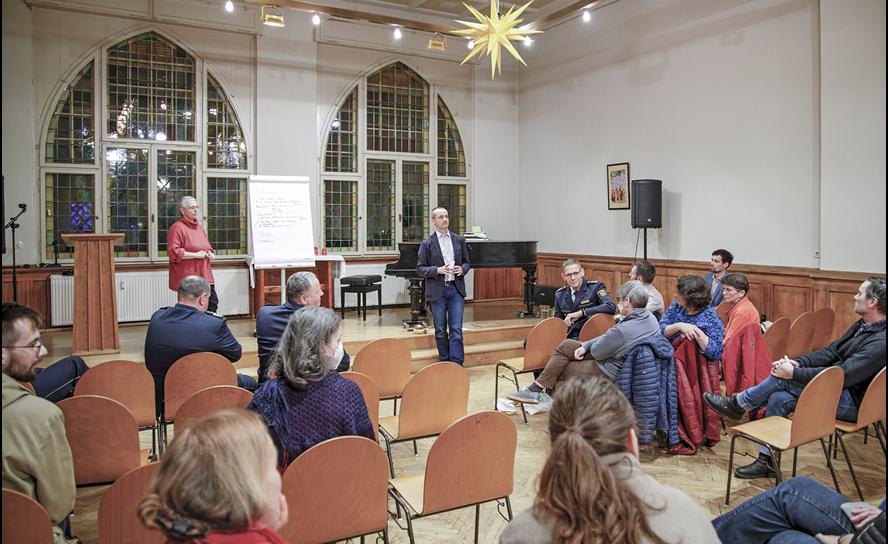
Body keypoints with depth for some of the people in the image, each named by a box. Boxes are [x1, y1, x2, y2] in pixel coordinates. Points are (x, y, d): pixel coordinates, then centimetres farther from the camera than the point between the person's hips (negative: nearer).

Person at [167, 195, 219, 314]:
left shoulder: (198, 227, 18)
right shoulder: (177, 227, -8)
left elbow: (208, 248, 32)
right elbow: (173, 252, -18)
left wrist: (211, 254, 9)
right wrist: (195, 255, -18)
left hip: (205, 276, 8)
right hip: (188, 279, -8)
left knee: (213, 304, 7)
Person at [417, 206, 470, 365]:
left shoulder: (459, 240, 8)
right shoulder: (427, 243, -1)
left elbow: (466, 262, 16)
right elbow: (420, 269, -1)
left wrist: (462, 269, -6)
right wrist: (438, 270, -16)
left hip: (456, 289, 1)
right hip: (437, 291, -1)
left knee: (456, 330, -4)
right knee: (440, 331, 7)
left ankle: (457, 364, -3)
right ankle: (445, 362, 20)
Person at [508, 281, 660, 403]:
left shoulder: (623, 330, -35)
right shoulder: (650, 317, -4)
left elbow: (597, 351, -19)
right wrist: (585, 346, -1)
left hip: (608, 373, -9)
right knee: (565, 345, 11)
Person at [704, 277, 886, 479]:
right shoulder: (863, 326, 10)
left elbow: (842, 375, -28)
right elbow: (832, 351, 12)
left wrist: (794, 373, -25)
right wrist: (797, 363, -4)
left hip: (852, 403, -8)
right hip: (839, 389, 9)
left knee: (782, 378, -19)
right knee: (778, 398, -10)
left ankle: (737, 404, 1)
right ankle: (767, 462, -2)